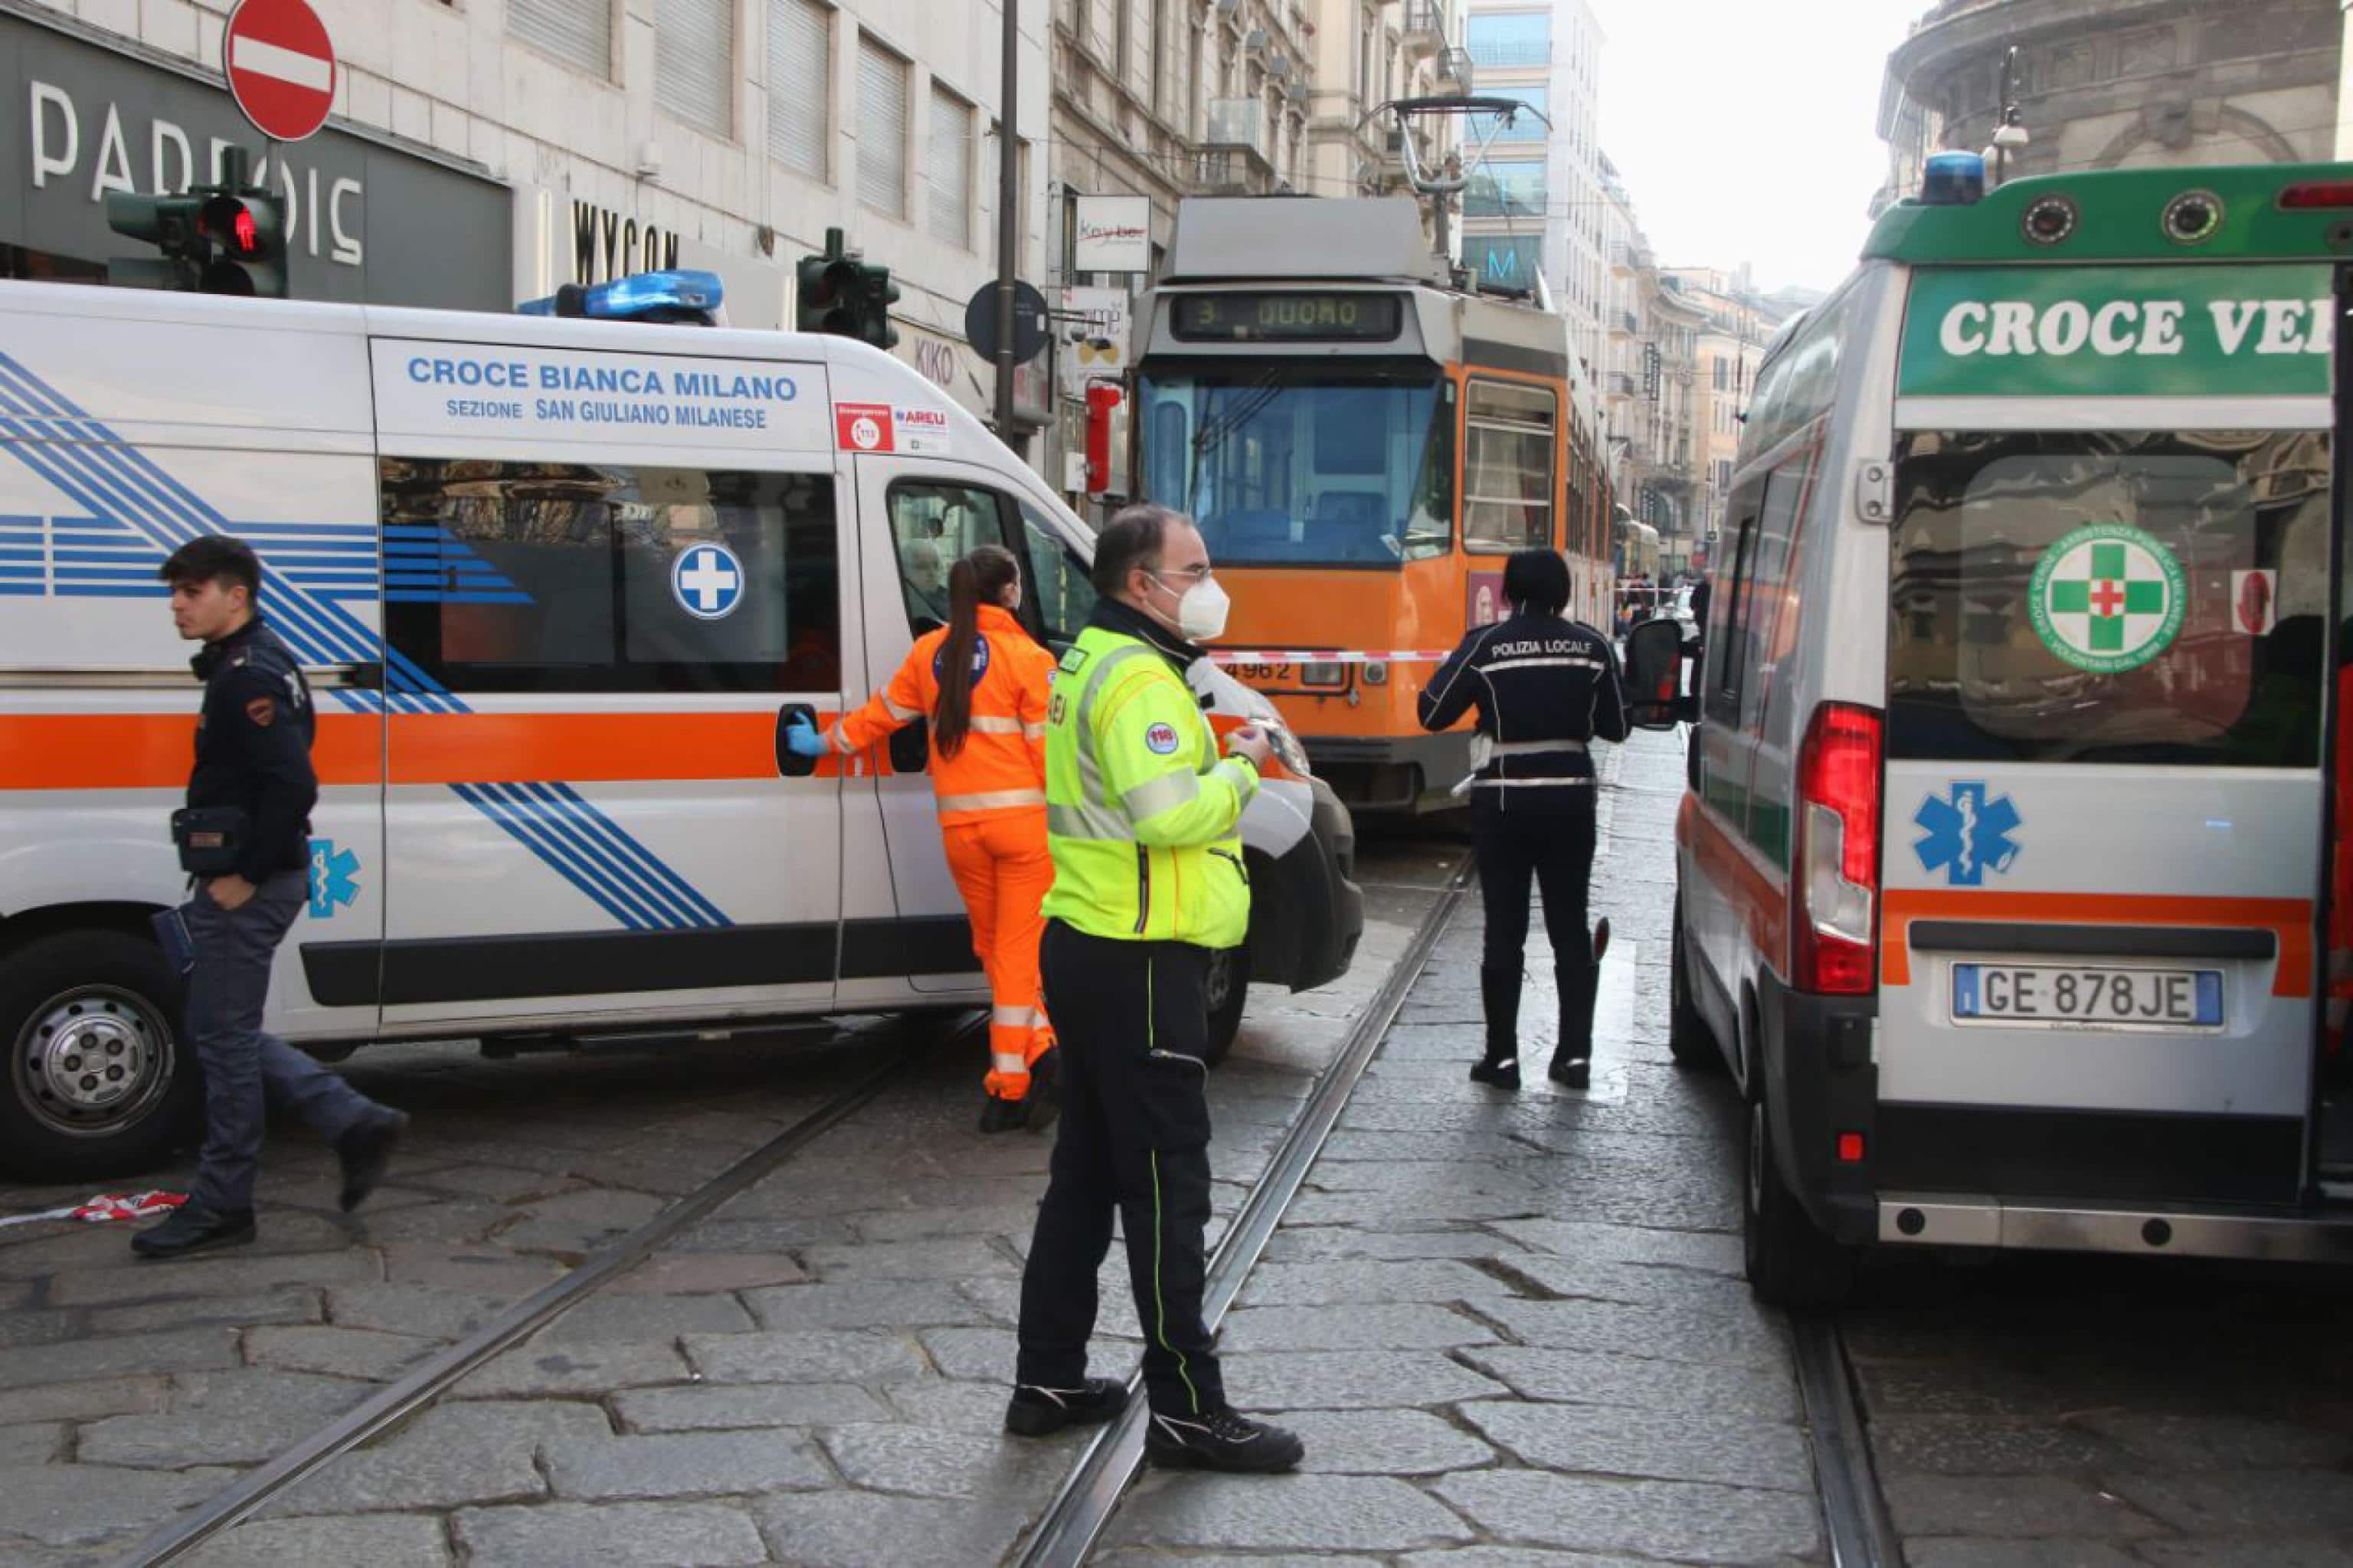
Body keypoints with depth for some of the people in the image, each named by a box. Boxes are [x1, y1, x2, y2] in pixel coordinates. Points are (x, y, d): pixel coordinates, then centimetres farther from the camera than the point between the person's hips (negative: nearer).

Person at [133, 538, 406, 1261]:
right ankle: (358, 1124, 17)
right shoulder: (255, 662, 14)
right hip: (239, 882, 11)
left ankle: (222, 1207, 9)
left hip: (247, 890, -11)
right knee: (224, 1033, 16)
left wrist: (245, 875, -21)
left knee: (225, 1038, -1)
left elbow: (292, 784, -28)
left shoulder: (247, 677, -18)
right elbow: (282, 775, 22)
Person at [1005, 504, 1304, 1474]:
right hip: (1138, 962, -11)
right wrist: (1241, 767, -13)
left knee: (1087, 1171, 16)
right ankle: (1187, 1410, 2)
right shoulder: (1138, 679, -17)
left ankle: (1048, 1381, 24)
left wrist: (1225, 759, 8)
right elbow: (1169, 813, -29)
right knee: (1166, 1184, -5)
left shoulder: (1090, 663, 17)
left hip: (1087, 947, 11)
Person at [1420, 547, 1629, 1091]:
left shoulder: (1485, 646, -8)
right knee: (1571, 929, 10)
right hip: (1570, 797, 2)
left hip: (1502, 801, -2)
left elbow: (1433, 713, -6)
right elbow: (1614, 727, 4)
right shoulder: (1592, 647, -1)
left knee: (1504, 930, 4)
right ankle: (1575, 1054, 11)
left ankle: (1503, 1056, 6)